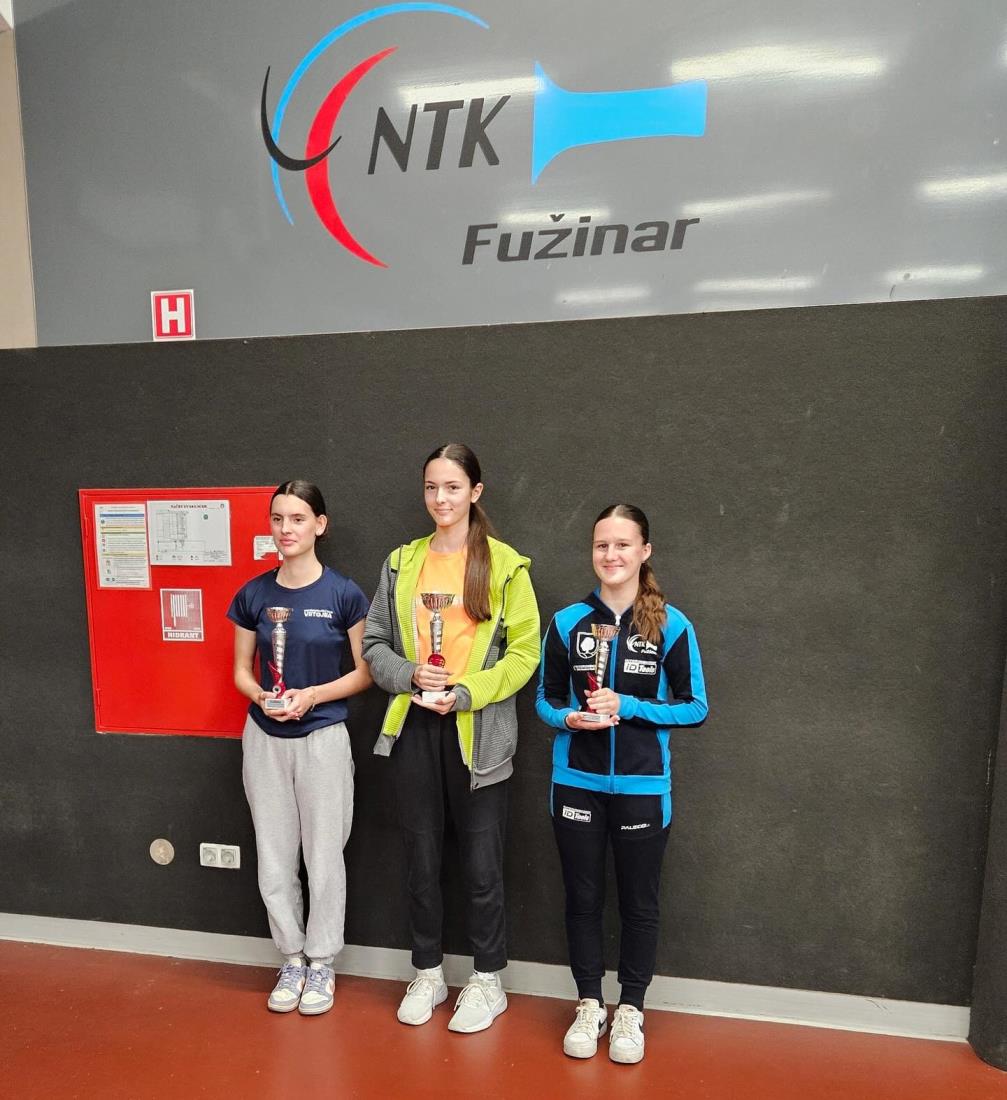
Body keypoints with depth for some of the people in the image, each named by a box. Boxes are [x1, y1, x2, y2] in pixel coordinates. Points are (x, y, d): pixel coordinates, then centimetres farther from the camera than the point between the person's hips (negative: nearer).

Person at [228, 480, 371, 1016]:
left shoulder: (343, 593, -10)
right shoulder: (253, 594, 0)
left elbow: (367, 671, -5)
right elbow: (241, 671, 7)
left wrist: (312, 695, -18)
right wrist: (261, 697, -14)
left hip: (322, 737, -3)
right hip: (264, 739, 3)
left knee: (324, 858, 9)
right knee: (274, 861, 13)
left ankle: (322, 963, 31)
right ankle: (292, 960, 34)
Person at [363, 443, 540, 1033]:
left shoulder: (505, 564, -5)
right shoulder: (401, 562, 7)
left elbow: (524, 652, -7)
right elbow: (375, 643, 9)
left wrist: (462, 693, -16)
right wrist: (410, 675, -10)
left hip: (477, 732, -3)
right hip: (413, 726, 4)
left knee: (482, 862, 8)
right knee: (422, 857, 16)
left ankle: (487, 981, 31)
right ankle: (428, 973, 37)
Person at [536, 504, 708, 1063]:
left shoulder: (671, 625, -6)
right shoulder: (569, 621, -2)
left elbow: (695, 706, -5)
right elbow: (546, 699, 4)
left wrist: (628, 707, -18)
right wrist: (569, 718, -17)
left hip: (642, 786, -1)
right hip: (577, 782, 2)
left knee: (639, 902, 13)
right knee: (583, 898, 15)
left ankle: (631, 1010, 35)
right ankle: (590, 1005, 36)